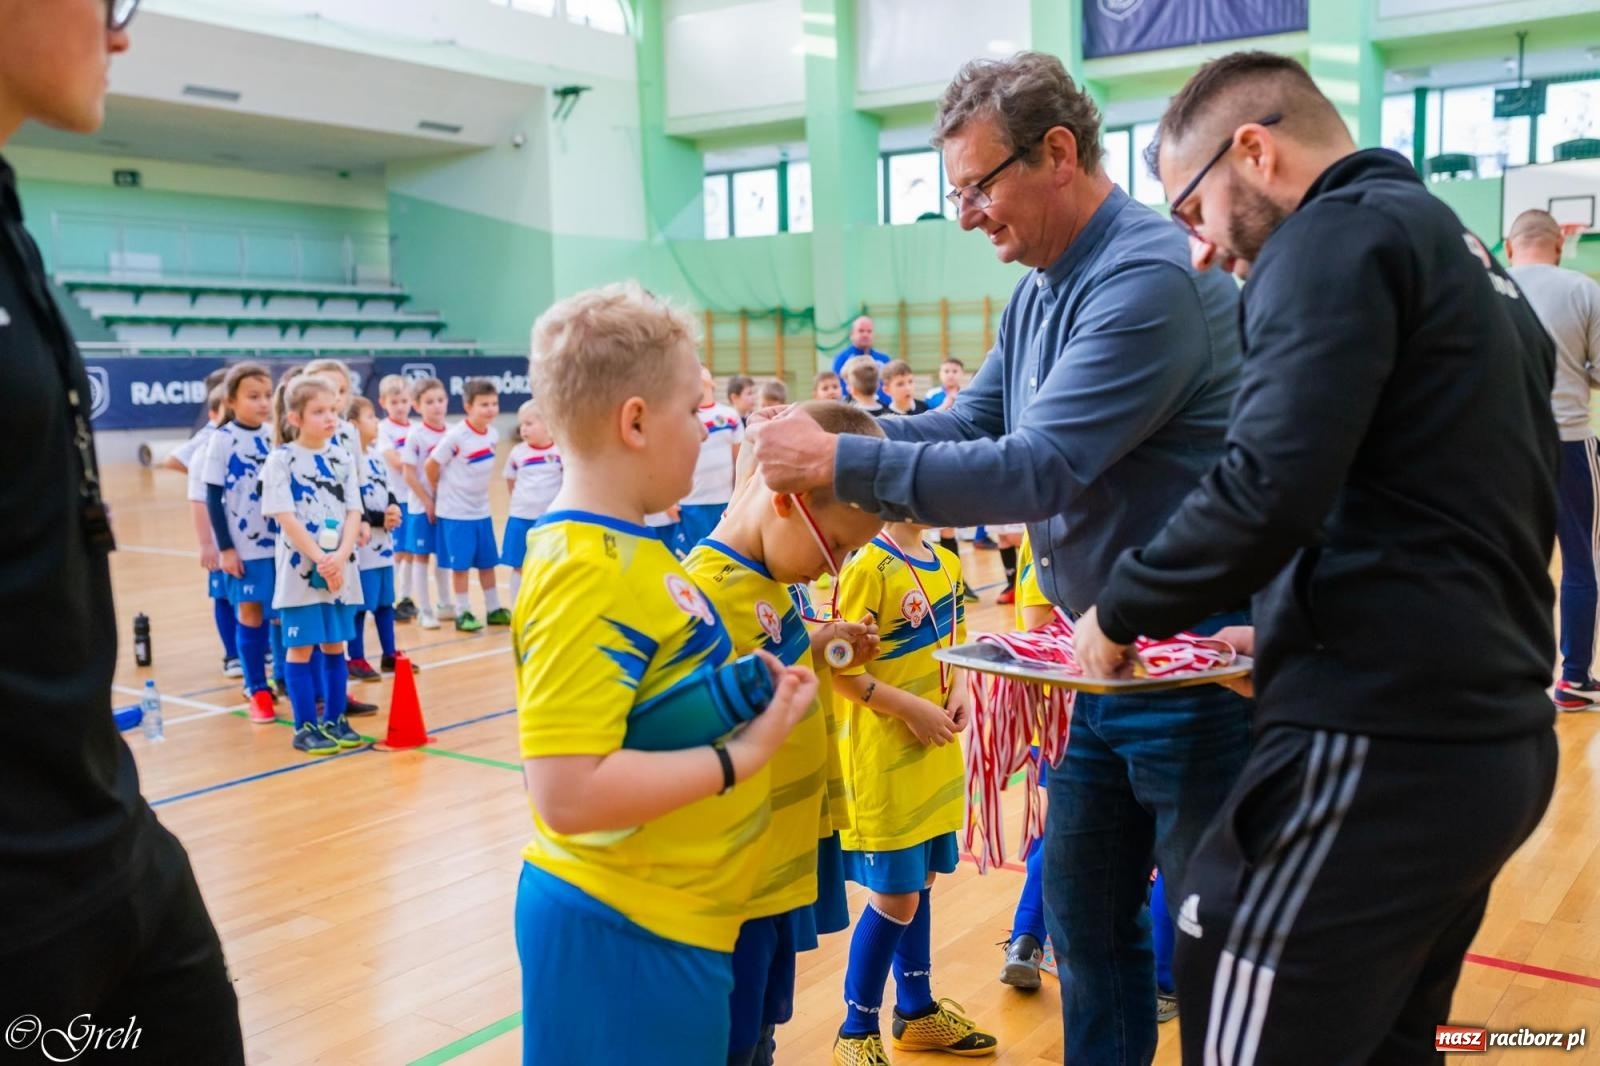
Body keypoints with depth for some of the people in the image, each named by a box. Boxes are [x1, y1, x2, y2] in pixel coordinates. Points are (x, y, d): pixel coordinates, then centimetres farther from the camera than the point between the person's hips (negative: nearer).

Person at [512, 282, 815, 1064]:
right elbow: (568, 794, -29)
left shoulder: (626, 548, 4)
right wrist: (743, 754, -22)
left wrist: (749, 692, 1)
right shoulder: (586, 573, -23)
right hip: (623, 929, -9)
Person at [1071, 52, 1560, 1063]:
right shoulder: (1463, 254, 20)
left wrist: (1120, 613, -8)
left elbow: (1272, 487, -23)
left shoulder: (1340, 232, -9)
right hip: (1490, 736, 10)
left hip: (1385, 749, -10)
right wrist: (1292, 629, 21)